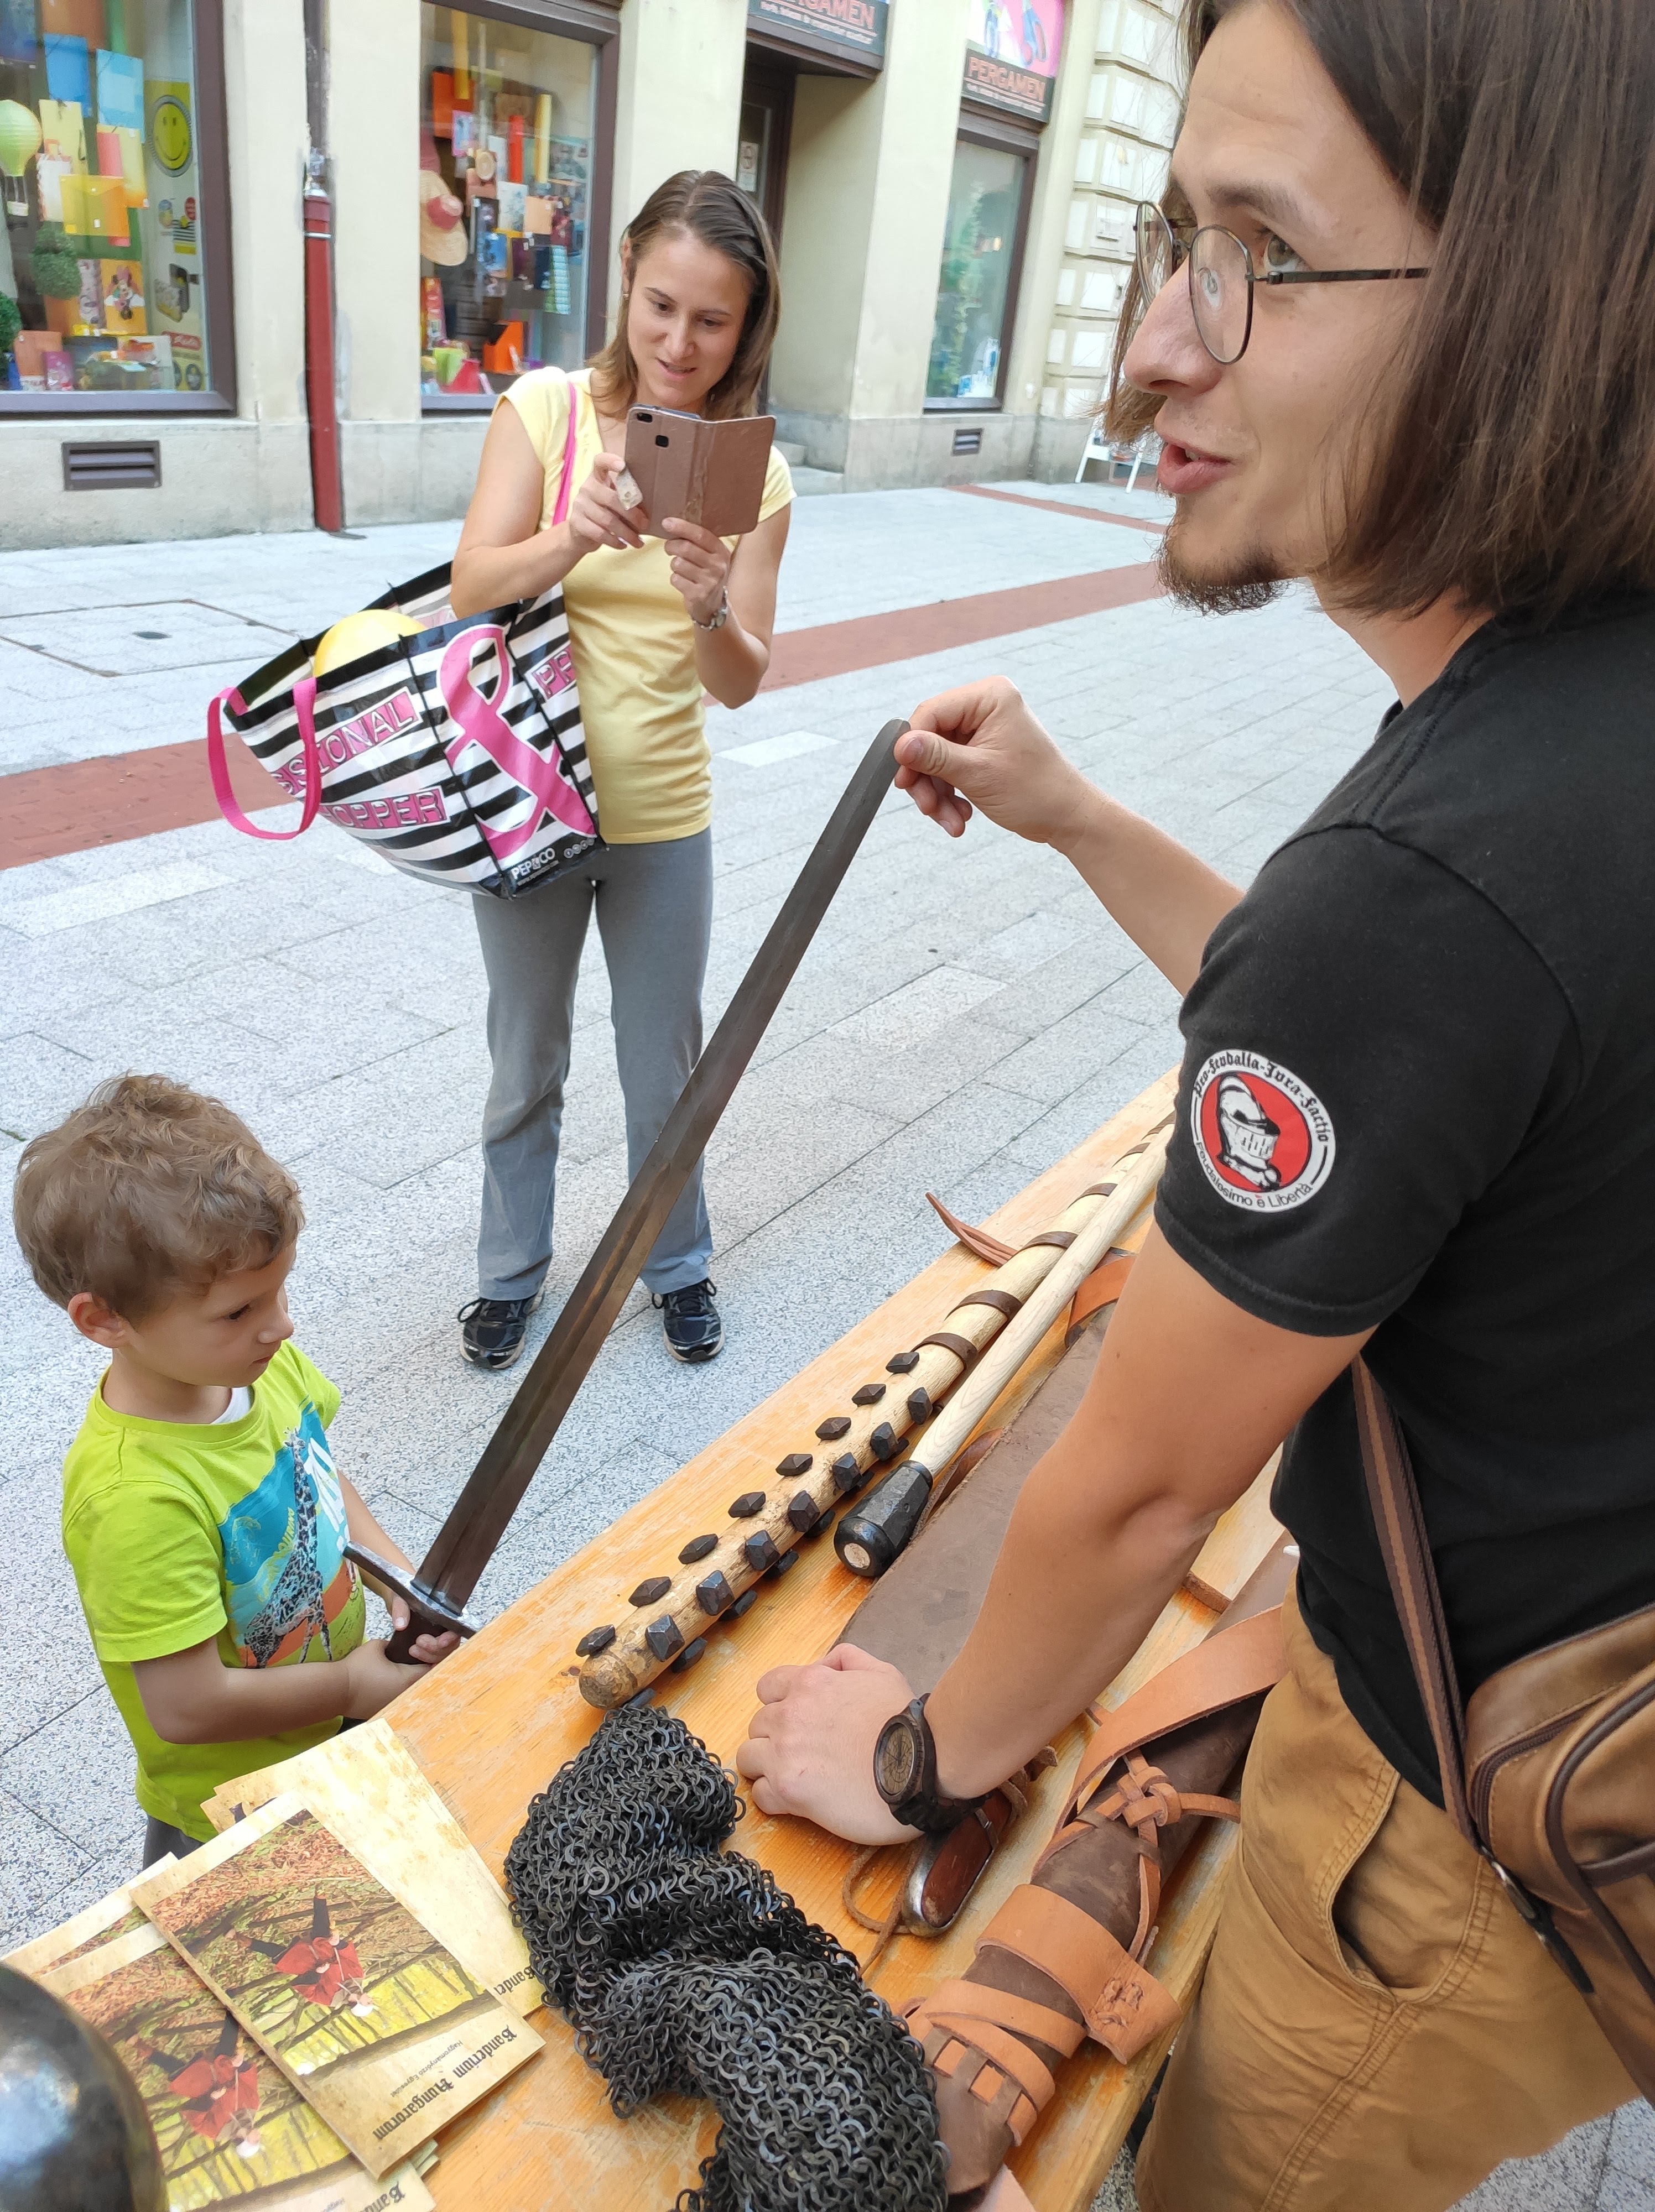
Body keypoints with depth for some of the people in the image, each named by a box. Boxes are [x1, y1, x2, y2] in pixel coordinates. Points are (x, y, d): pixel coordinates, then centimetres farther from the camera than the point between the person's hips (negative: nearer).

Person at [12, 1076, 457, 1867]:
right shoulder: (136, 1501, -37)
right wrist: (354, 1686, -18)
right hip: (236, 1808, -7)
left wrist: (401, 1582, -8)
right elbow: (188, 1708, -31)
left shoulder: (260, 1360, -15)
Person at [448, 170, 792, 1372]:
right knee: (527, 1064, 15)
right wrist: (574, 538, -34)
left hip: (664, 818, 1)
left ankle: (677, 1260, 38)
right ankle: (513, 1265, 38)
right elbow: (476, 586, -15)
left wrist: (712, 610, -29)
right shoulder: (546, 408, -7)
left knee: (664, 1068, 13)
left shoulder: (755, 471, -4)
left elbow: (742, 683, -7)